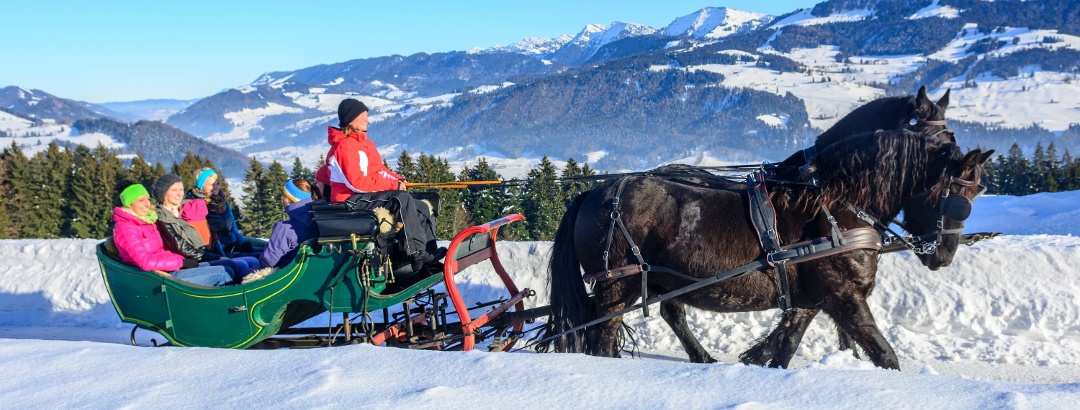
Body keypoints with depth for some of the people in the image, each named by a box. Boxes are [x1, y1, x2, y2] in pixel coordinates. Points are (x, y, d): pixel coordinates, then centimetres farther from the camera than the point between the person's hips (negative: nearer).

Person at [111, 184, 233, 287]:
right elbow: (145, 262, -24)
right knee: (220, 273, -11)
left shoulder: (145, 222, 16)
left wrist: (182, 259, -3)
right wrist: (181, 261, -18)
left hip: (167, 269, 9)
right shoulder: (126, 229, -13)